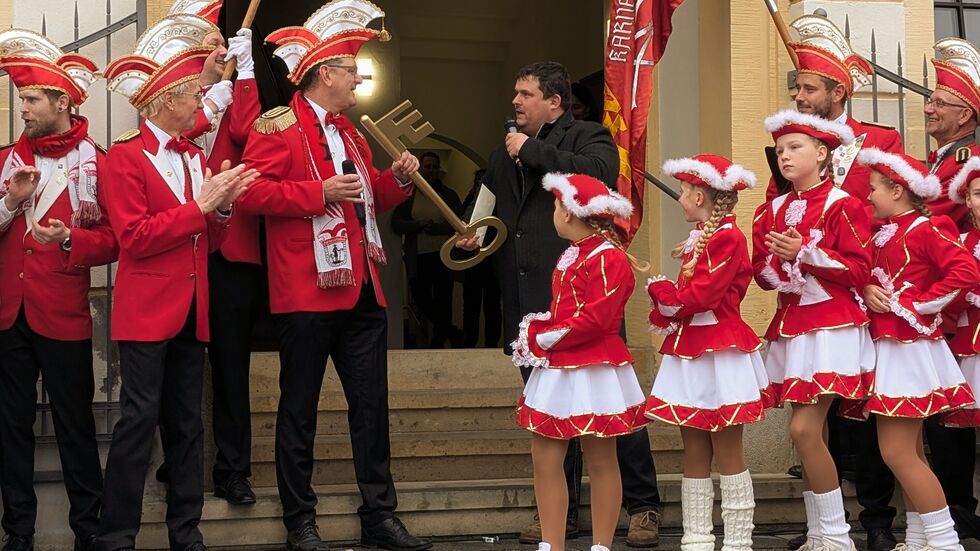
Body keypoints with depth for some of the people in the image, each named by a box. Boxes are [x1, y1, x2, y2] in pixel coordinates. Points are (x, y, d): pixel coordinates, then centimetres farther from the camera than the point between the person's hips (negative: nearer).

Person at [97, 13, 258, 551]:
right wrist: (200, 206, -16)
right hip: (146, 312, -7)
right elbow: (134, 237, -15)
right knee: (139, 420, -7)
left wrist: (222, 207, -5)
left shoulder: (195, 158, 15)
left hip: (191, 311, 7)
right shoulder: (126, 156, -6)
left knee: (186, 423, 10)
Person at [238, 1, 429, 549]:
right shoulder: (278, 127, -6)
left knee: (371, 403, 8)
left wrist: (398, 177, 9)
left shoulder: (351, 133, 20)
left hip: (362, 291, 8)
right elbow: (253, 193, -16)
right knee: (300, 408, 2)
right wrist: (318, 193, -21)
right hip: (307, 293, -8)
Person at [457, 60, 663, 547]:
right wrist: (474, 235, 14)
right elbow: (486, 210, 35)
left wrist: (533, 151, -12)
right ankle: (561, 512, 18)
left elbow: (597, 174, -20)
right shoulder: (503, 155, 22)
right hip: (530, 301, 6)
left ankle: (643, 507, 4)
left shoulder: (589, 138, 3)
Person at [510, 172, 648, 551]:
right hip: (557, 370, 9)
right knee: (545, 456, 5)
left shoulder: (607, 257, -14)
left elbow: (595, 319, -22)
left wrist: (546, 339, -16)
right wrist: (536, 332, 3)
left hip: (593, 372, -9)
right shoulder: (571, 256, 16)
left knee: (601, 460, 3)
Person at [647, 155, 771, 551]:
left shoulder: (727, 237, -13)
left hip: (720, 351, -9)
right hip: (690, 350, 9)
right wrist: (666, 313, -3)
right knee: (694, 453, 9)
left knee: (727, 452, -3)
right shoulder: (697, 239, 17)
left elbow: (702, 295, -21)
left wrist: (664, 295, -6)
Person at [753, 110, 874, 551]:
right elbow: (762, 272, 10)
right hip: (790, 326, 7)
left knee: (804, 429, -15)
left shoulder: (843, 205, -6)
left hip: (831, 325, -7)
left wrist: (805, 252, -18)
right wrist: (780, 259, -12)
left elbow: (858, 269, -13)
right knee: (809, 435, 8)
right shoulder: (773, 210, 13)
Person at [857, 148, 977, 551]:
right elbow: (868, 279, 23)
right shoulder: (885, 235, 13)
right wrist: (868, 292, -1)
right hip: (889, 348, 9)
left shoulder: (926, 229, -12)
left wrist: (915, 304, -19)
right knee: (910, 452, 12)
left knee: (897, 452, -11)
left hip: (911, 348, -9)